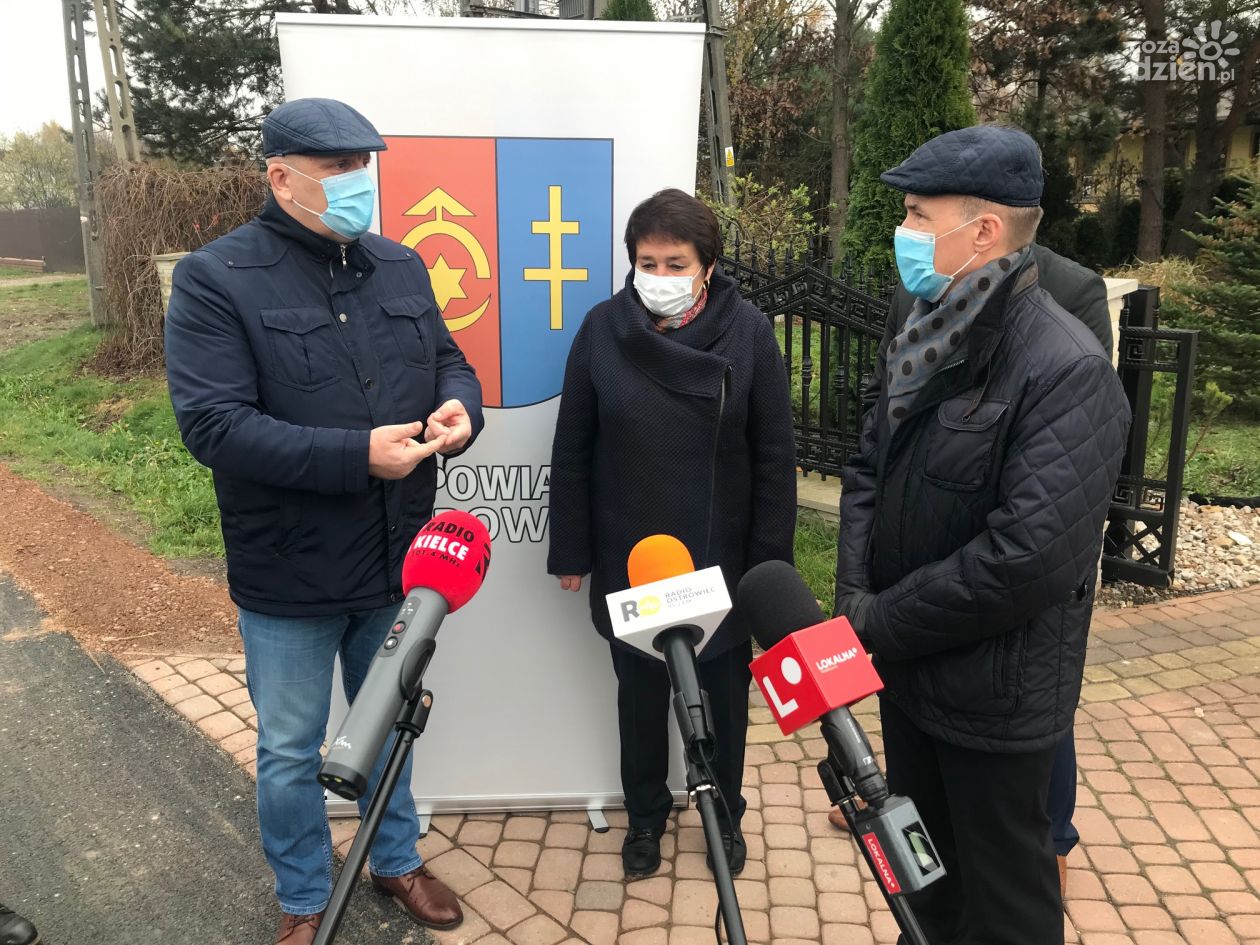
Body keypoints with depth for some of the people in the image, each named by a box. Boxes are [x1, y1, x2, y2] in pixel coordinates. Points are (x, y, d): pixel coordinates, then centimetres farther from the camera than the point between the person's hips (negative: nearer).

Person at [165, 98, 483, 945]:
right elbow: (213, 424, -21)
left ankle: (396, 859, 47)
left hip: (394, 558, 5)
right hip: (289, 573, -4)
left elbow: (449, 362, 11)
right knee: (290, 753, 14)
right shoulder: (216, 279, -13)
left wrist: (459, 407, -14)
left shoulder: (399, 267, 4)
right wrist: (358, 454, -27)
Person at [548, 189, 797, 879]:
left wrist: (769, 563, -7)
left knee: (723, 692, 16)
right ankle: (645, 815, 41)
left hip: (722, 561, 0)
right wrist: (570, 551, -1)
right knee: (639, 692, 17)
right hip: (627, 559, 1)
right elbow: (571, 452, -2)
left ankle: (725, 814, 41)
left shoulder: (748, 332, -9)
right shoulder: (603, 329, -6)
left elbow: (774, 458, -6)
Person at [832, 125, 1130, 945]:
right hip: (907, 666, 7)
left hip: (994, 695, -7)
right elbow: (869, 468, 7)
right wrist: (856, 596, -8)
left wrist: (880, 624, -19)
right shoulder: (924, 337, 3)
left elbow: (1031, 556, -28)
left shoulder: (1068, 370, -23)